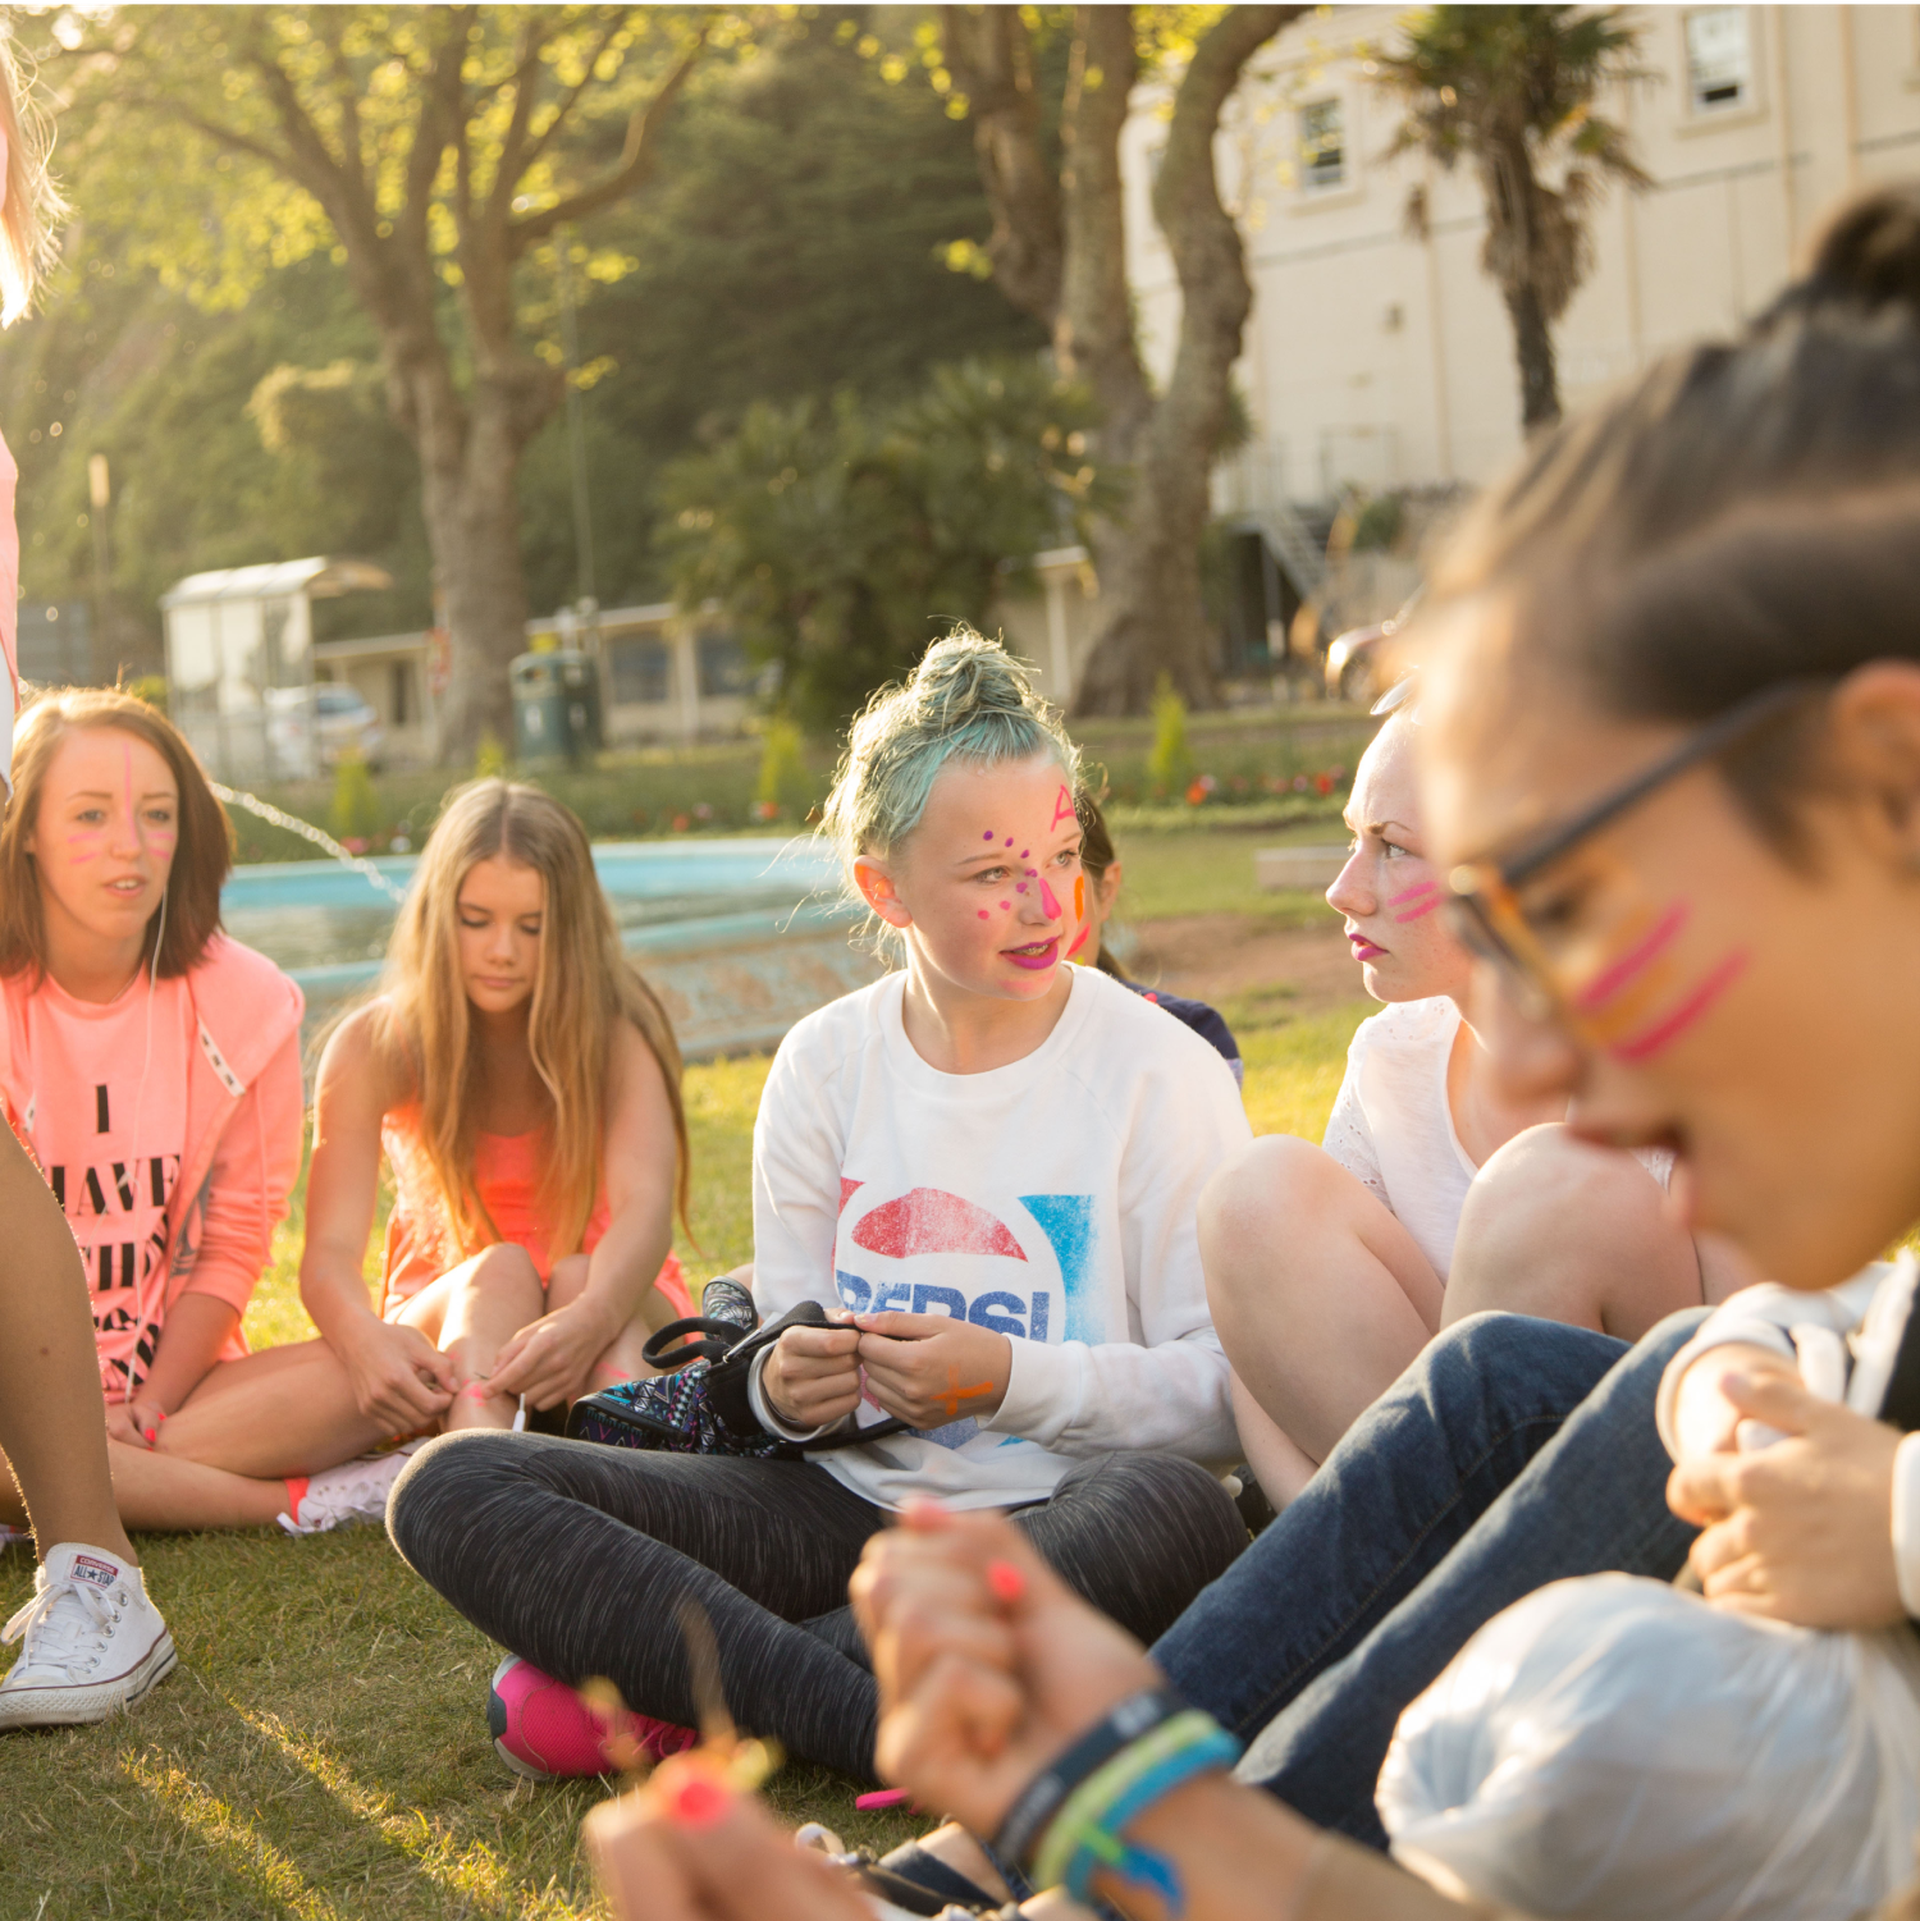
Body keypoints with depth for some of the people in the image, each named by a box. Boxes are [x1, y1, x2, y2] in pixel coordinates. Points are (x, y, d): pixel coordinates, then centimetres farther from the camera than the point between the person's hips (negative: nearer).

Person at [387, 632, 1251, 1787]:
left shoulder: (1159, 1072, -4)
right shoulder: (826, 1064, 7)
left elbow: (1232, 1392, -9)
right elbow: (789, 1335, 13)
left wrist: (1009, 1378, -21)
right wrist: (787, 1386, -11)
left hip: (1059, 1524, -3)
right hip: (856, 1506, 4)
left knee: (1175, 1514, -41)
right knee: (452, 1489, -13)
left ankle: (665, 1687, -26)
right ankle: (892, 1733, -27)